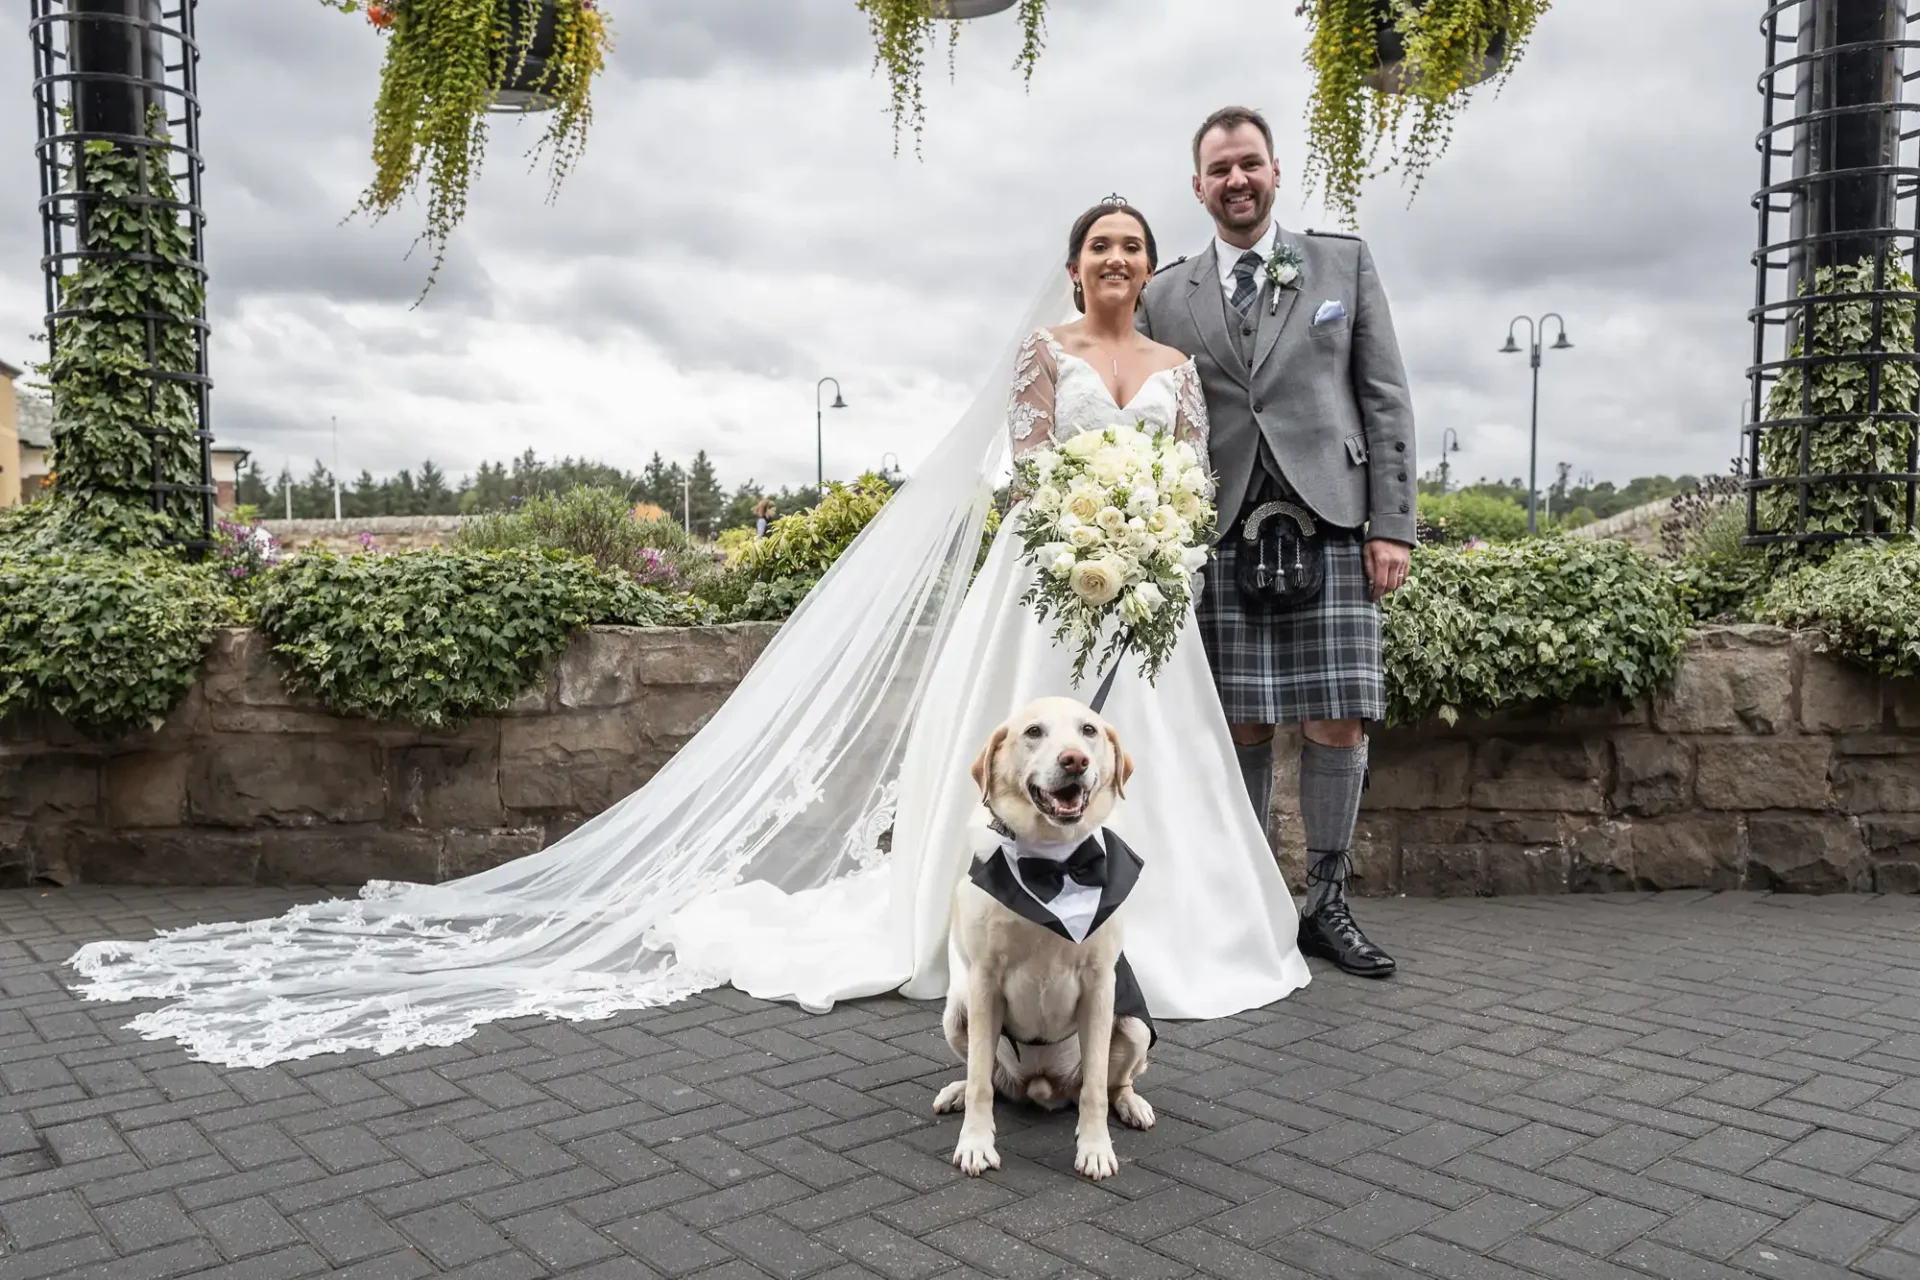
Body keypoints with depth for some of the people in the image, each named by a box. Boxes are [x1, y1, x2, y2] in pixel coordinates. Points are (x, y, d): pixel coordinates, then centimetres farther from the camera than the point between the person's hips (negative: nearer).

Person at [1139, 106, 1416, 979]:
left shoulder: (1344, 264, 11)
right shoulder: (1165, 298, 12)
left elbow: (1385, 400, 6)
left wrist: (1392, 525, -2)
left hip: (1329, 527, 0)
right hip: (1219, 538, 0)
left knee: (1338, 724, 0)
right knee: (1239, 728, 3)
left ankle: (1326, 905, 14)